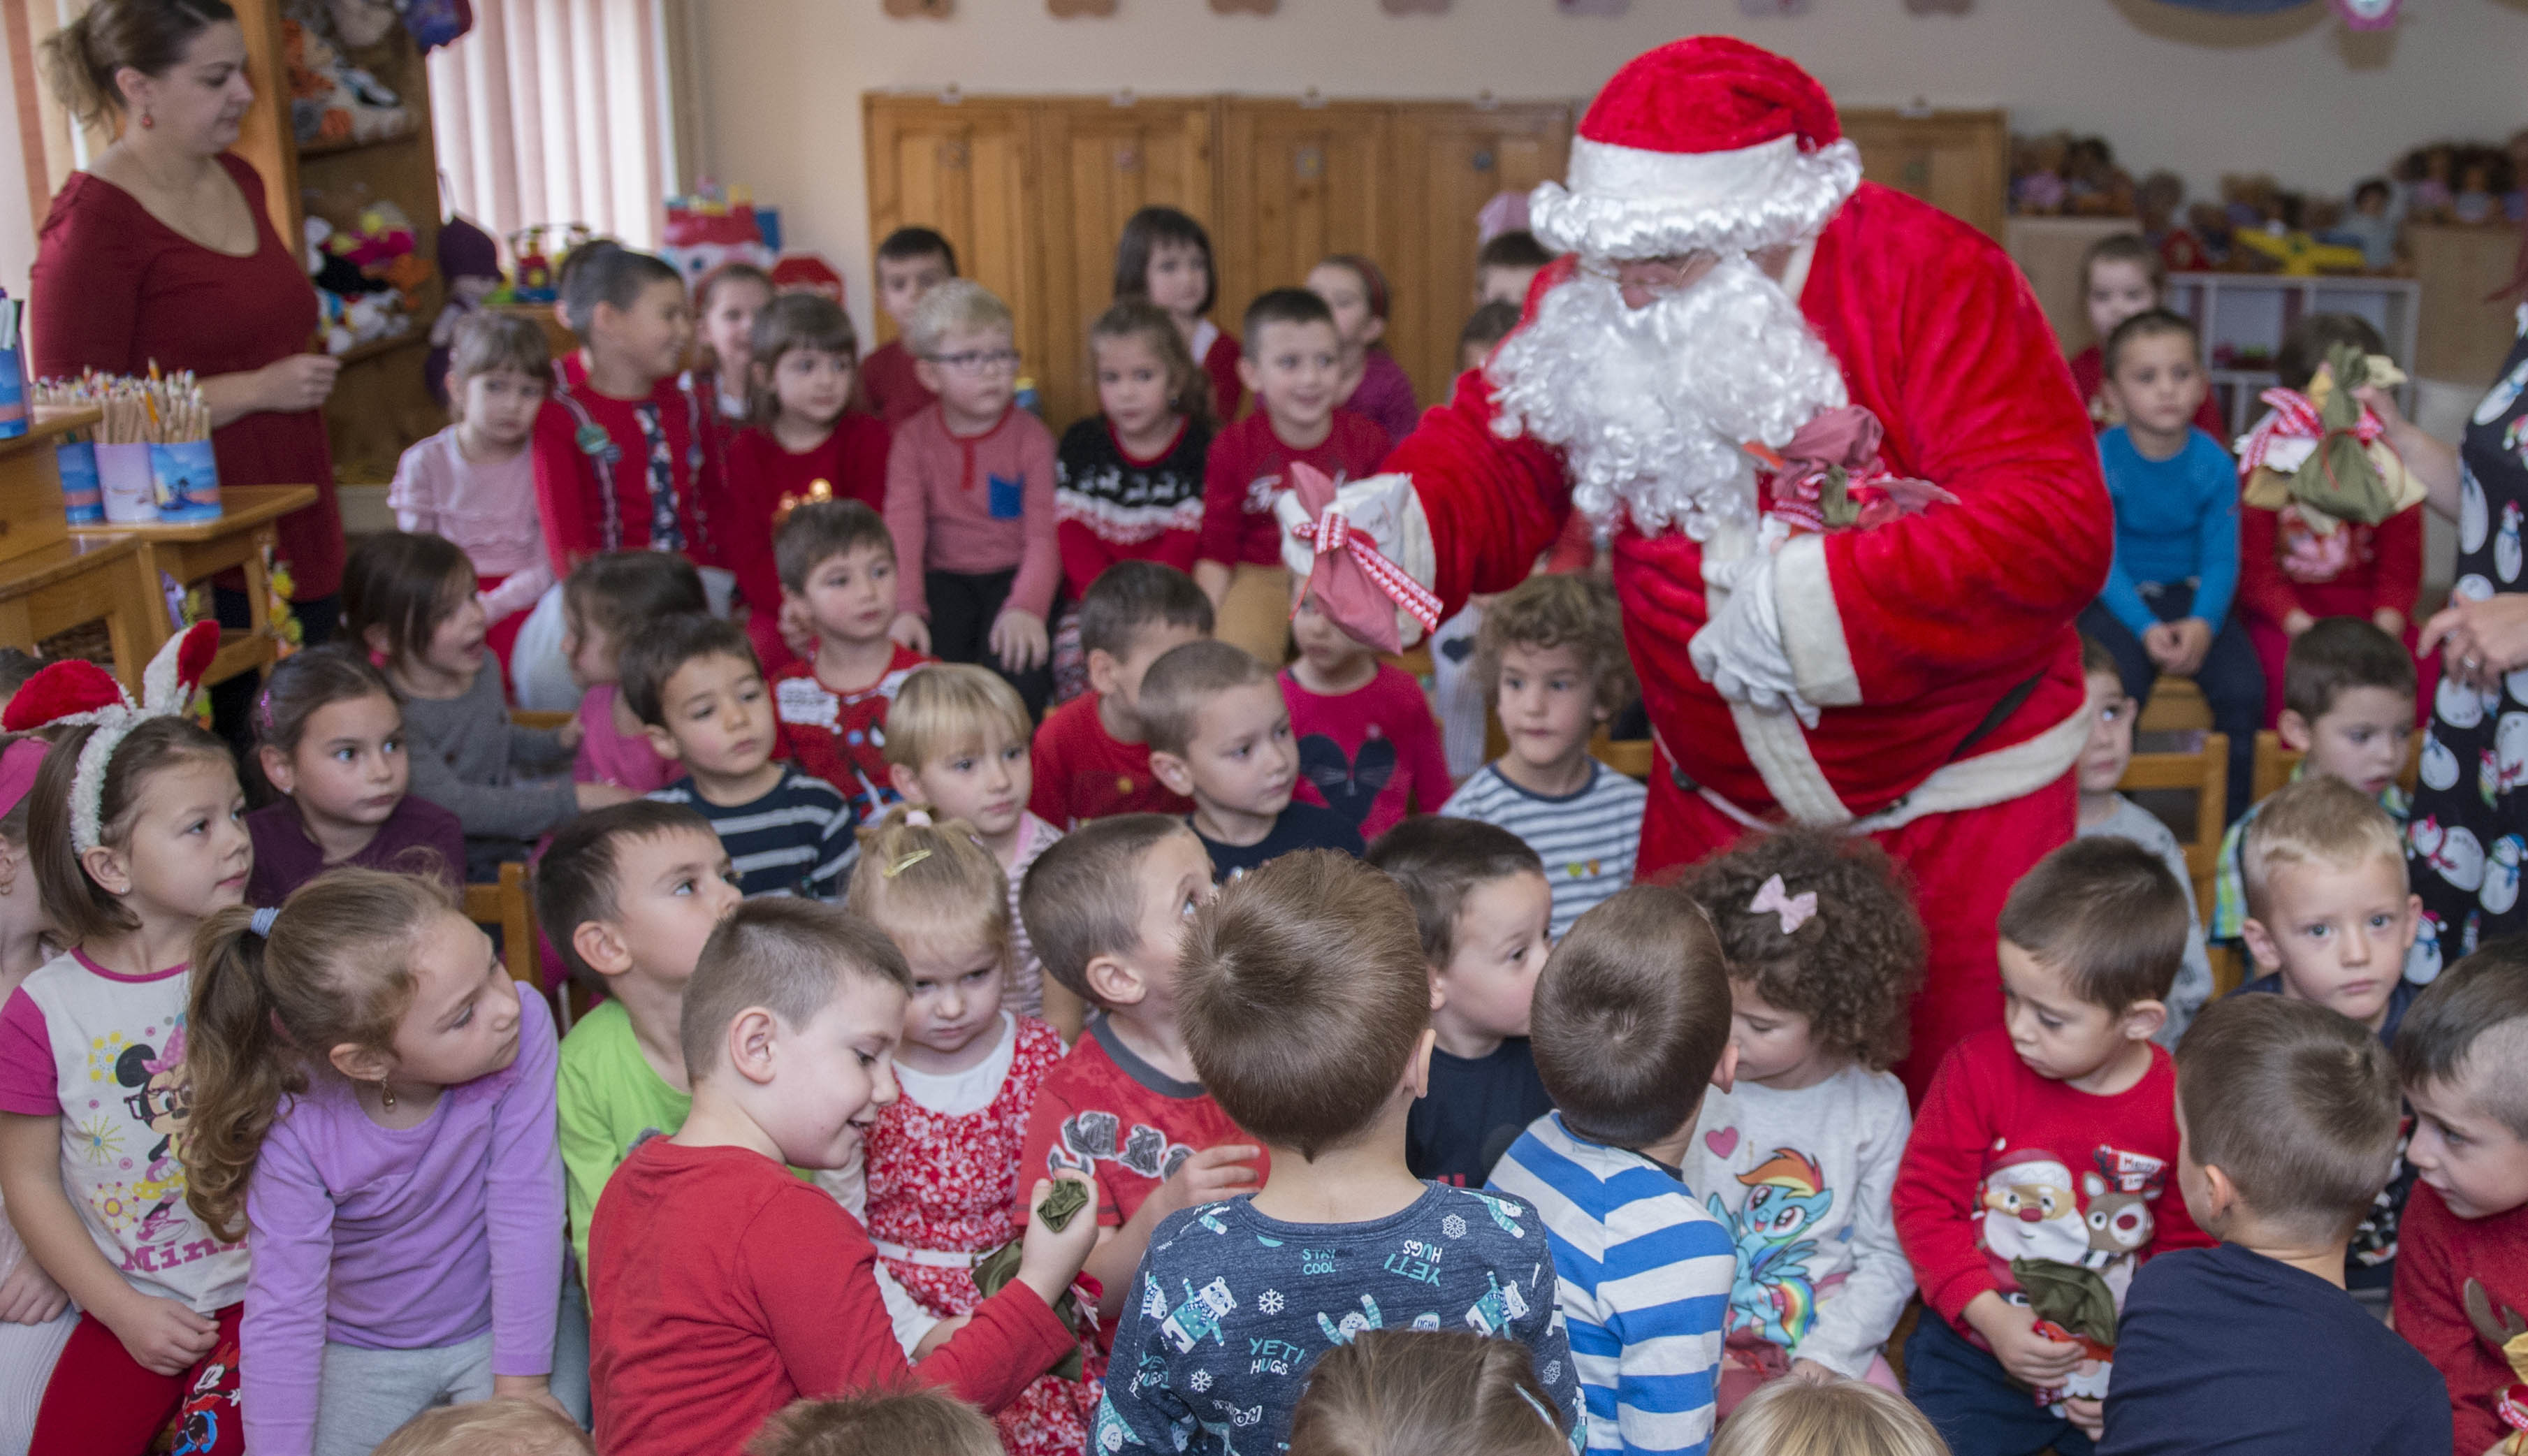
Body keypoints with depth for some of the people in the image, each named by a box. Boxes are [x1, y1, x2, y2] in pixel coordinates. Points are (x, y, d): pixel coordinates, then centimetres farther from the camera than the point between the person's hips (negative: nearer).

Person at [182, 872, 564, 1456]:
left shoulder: (524, 1024, -28)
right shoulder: (296, 1131, -26)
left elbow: (524, 1210, -23)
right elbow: (282, 1315, -21)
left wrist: (521, 1385, -19)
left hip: (506, 1320, -1)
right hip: (364, 1353, 1)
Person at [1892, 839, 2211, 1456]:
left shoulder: (2181, 1108, -11)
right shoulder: (1979, 1067, -12)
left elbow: (2192, 1249, 1)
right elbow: (1922, 1198, -8)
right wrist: (1989, 1315, -18)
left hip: (2117, 1363, 0)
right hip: (1974, 1351, 0)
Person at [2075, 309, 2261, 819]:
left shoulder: (2213, 463, -5)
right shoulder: (2101, 461, -12)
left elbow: (2221, 559, -5)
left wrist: (2203, 624, -24)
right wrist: (2146, 628, -26)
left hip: (2190, 593, 3)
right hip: (2118, 600, -2)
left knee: (2243, 687, -20)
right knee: (2118, 688, -29)